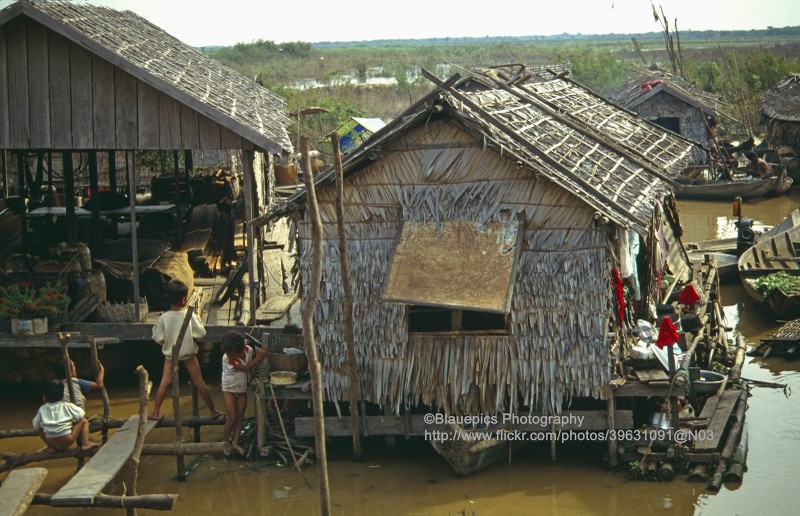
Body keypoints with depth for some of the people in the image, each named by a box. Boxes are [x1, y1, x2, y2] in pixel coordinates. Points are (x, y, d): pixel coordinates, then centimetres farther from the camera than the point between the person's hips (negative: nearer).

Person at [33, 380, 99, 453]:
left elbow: (36, 426, 9)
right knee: (84, 421, 14)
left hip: (52, 443, 2)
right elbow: (80, 416, 1)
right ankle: (86, 444, -1)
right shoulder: (67, 406, 1)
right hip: (68, 441, -2)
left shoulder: (42, 410, 6)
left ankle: (51, 447, 16)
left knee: (39, 428, 27)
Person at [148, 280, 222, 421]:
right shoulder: (190, 316, -19)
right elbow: (201, 333, -12)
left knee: (165, 383, 10)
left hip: (170, 355, 1)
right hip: (189, 355, -1)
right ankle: (213, 411, 13)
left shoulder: (163, 318, -16)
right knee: (199, 382, 6)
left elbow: (158, 338, -11)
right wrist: (198, 320, 3)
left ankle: (155, 412, 12)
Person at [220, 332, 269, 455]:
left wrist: (260, 353, -8)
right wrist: (259, 357, -28)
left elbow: (253, 357, 11)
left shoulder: (248, 350, -15)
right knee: (232, 418, -7)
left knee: (240, 418, 3)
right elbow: (245, 368, -27)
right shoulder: (226, 358, -27)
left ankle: (235, 443, 7)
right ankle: (226, 442, 9)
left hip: (242, 390, 4)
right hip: (229, 390, -4)